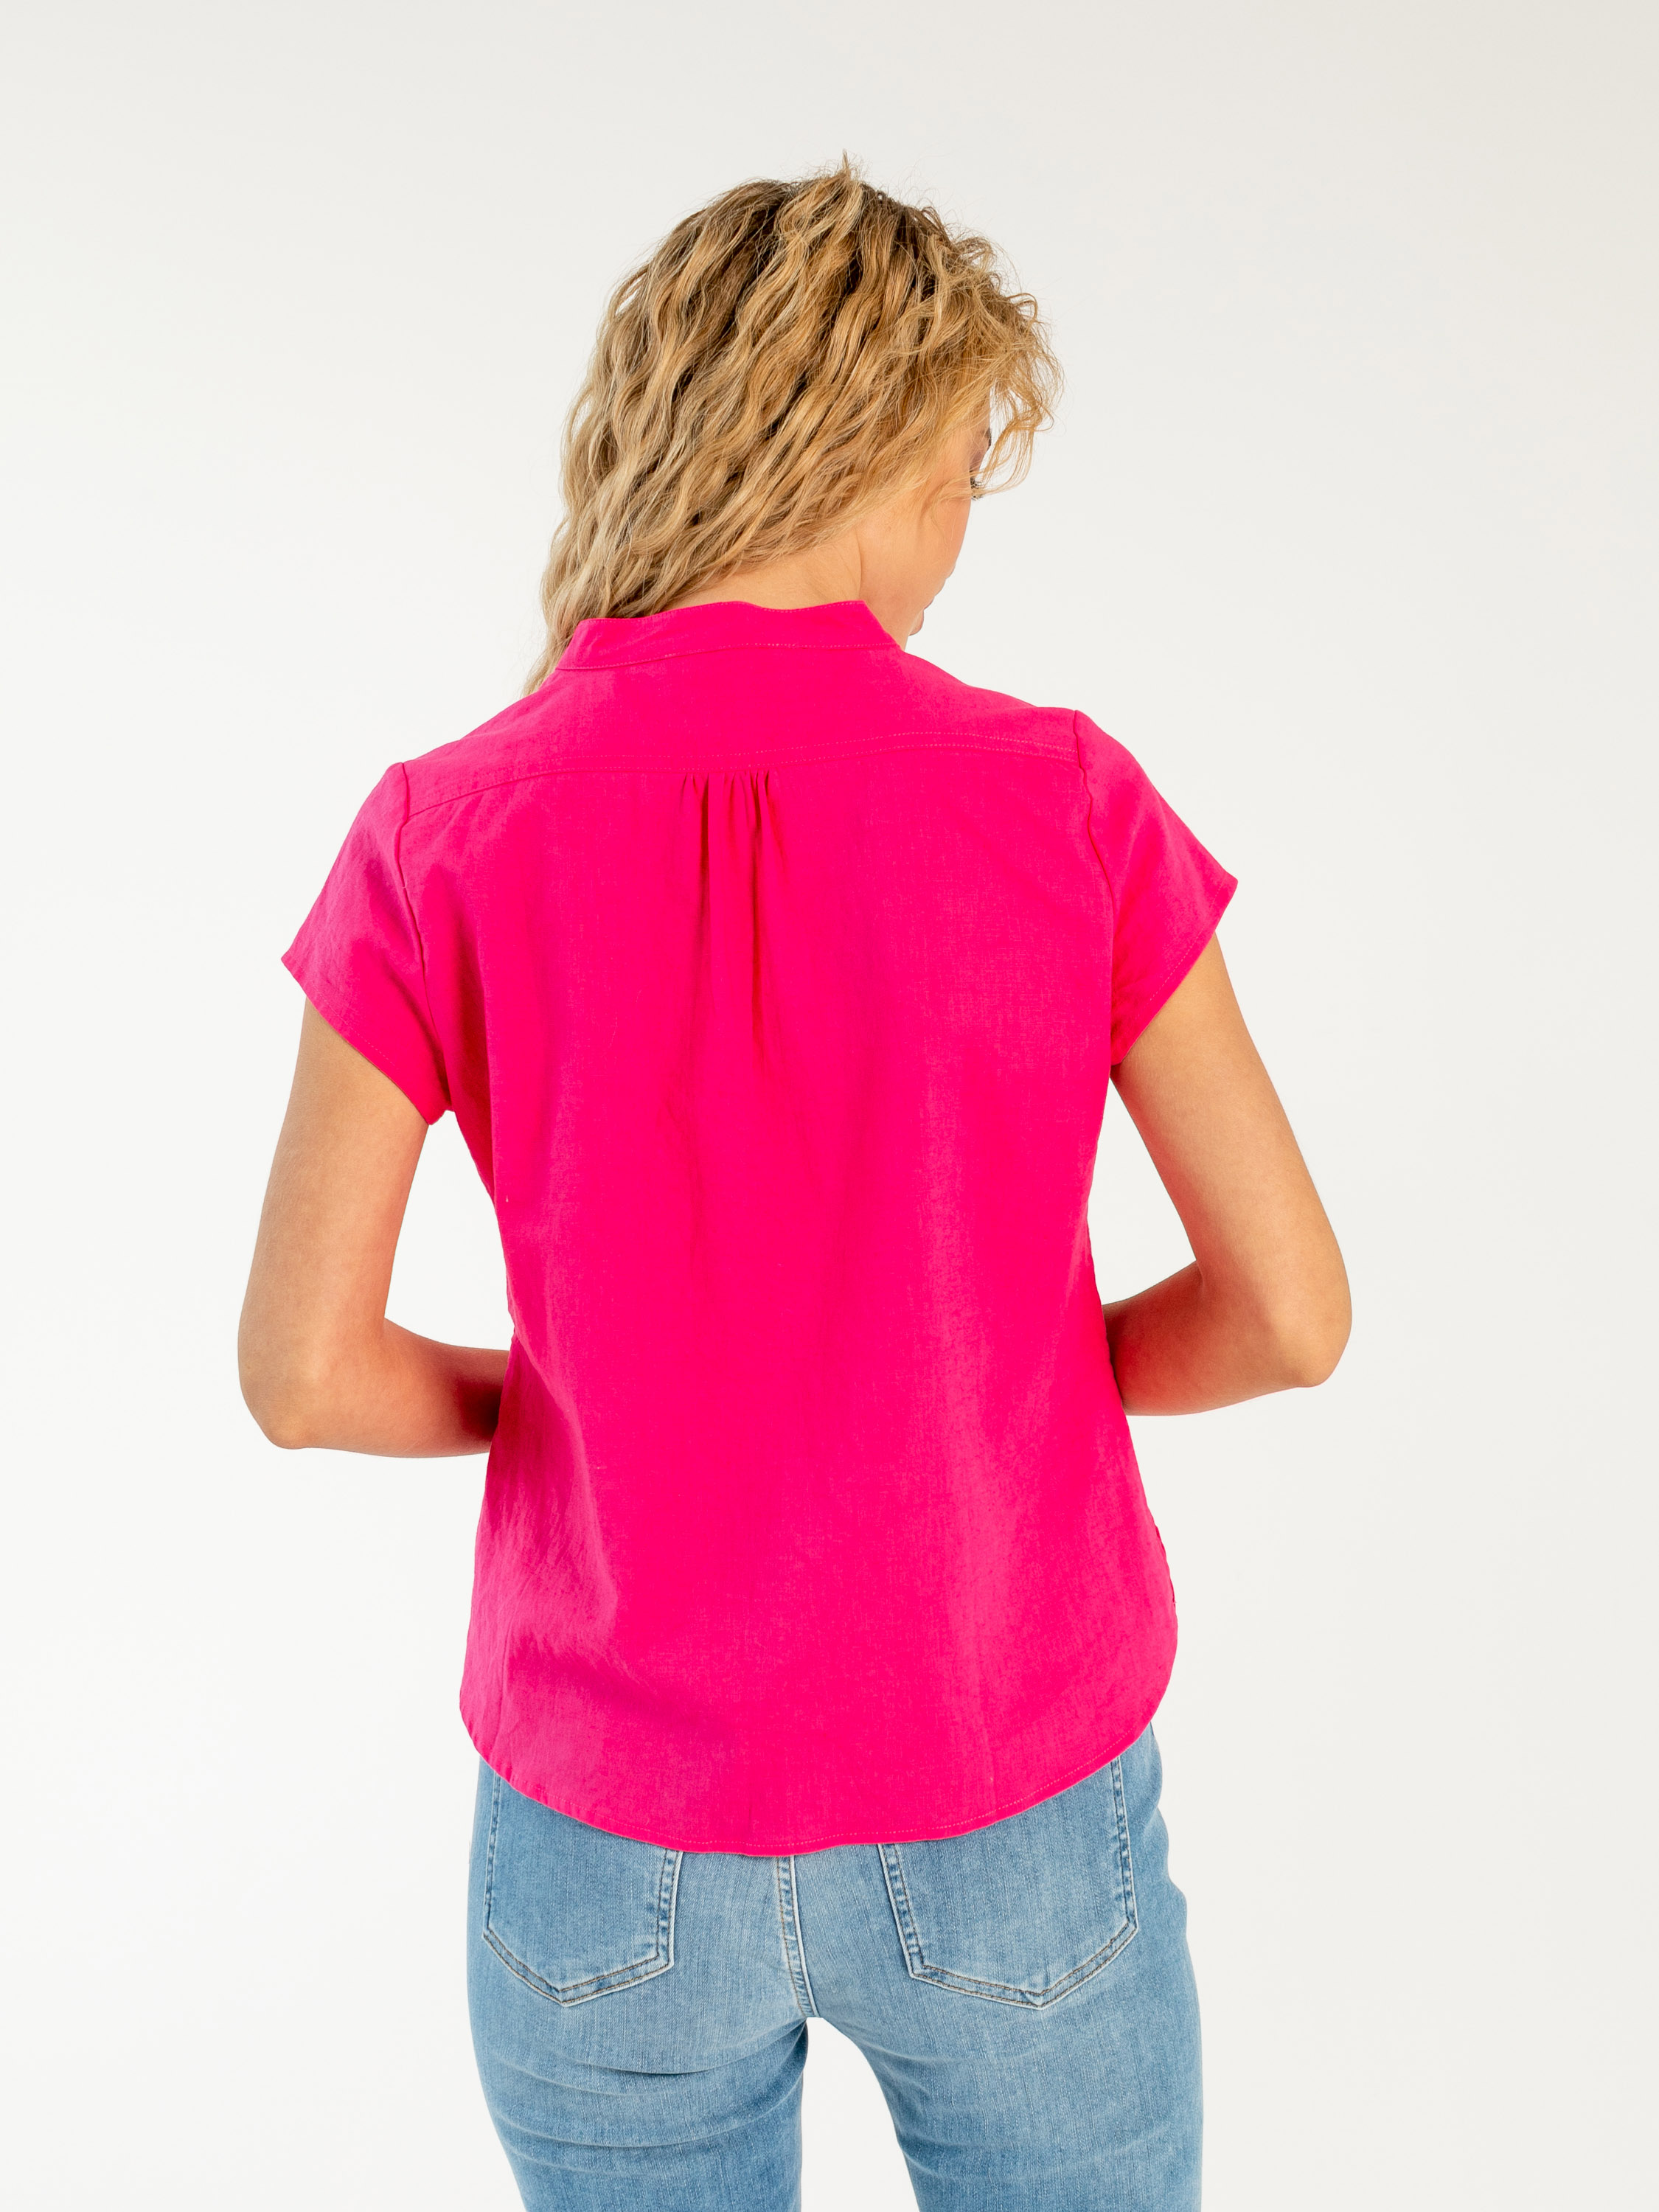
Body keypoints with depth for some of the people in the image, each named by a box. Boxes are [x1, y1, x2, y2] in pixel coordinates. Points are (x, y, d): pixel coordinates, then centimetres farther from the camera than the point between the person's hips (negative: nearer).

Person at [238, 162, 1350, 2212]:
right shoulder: (1065, 803, -14)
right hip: (1014, 1831, 0)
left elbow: (301, 1371, -12)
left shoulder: (443, 838, -13)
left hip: (615, 1840, 1)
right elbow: (1289, 1311, -11)